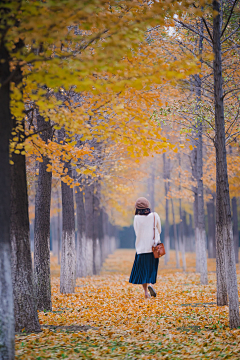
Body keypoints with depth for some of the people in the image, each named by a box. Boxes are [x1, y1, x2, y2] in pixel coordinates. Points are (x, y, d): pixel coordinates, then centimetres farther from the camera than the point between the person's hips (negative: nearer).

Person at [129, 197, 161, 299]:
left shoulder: (137, 218, -9)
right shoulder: (155, 216, -4)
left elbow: (137, 234, -1)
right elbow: (159, 231, 6)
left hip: (142, 247, -1)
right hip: (154, 247, 1)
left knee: (142, 270, 9)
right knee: (152, 268, 17)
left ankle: (146, 292, 3)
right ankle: (151, 284, -9)